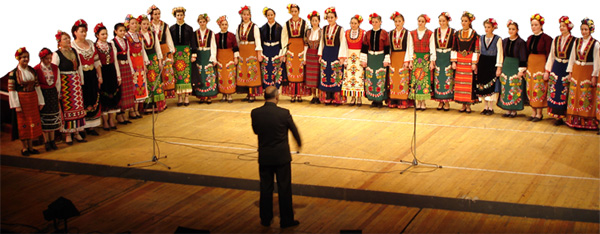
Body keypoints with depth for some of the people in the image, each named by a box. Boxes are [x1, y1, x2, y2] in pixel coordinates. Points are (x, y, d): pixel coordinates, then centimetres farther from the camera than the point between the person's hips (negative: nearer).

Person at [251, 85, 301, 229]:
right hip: (282, 156, -2)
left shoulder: (255, 113, -10)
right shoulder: (284, 113, -16)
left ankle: (266, 219, 23)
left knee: (265, 189, 14)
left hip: (264, 157, 3)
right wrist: (299, 144, 19)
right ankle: (286, 220, 18)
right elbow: (294, 130, 0)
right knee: (284, 189, 9)